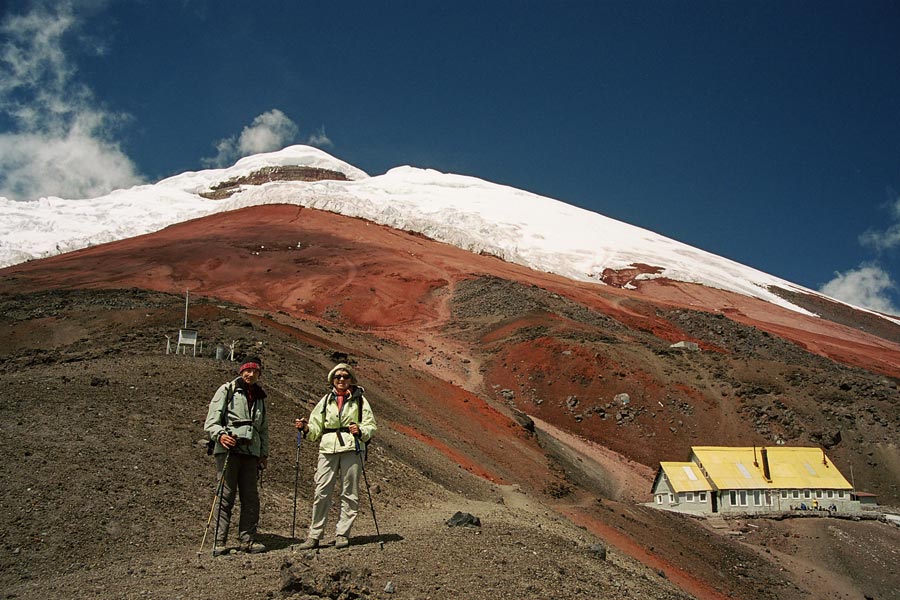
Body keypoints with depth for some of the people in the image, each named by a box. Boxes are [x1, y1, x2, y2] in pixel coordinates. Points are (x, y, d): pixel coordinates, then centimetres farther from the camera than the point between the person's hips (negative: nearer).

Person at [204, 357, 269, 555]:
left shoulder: (260, 397, 21)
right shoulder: (227, 390, 3)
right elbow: (211, 421, -3)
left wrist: (264, 453, 21)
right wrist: (220, 434, -22)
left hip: (251, 452, 5)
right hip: (228, 450, -5)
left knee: (251, 498, 3)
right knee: (226, 496, -6)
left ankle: (247, 540, 11)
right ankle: (219, 542, -1)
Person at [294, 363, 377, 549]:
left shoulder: (359, 400, 8)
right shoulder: (326, 400, 15)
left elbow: (371, 426, 4)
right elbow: (316, 429, 13)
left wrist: (360, 430, -16)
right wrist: (306, 427, -7)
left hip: (352, 449, -1)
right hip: (328, 449, 1)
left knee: (349, 493, 2)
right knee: (321, 492, -4)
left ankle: (342, 534, 10)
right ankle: (314, 536, 2)